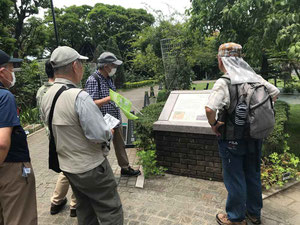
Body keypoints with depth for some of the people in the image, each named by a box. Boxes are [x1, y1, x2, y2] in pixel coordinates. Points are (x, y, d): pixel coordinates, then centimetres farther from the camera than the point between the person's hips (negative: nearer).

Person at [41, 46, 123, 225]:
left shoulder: (46, 97, -1)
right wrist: (109, 133, -5)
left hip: (67, 166, 8)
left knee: (85, 210, 25)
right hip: (91, 168, -8)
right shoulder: (79, 96, -26)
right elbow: (100, 135, -28)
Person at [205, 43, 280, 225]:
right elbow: (275, 93, 12)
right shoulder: (255, 77, -1)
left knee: (235, 179, 10)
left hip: (232, 139, -6)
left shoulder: (224, 82, -20)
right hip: (255, 137, 6)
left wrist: (214, 124, -14)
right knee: (253, 175, 21)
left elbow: (209, 109, -33)